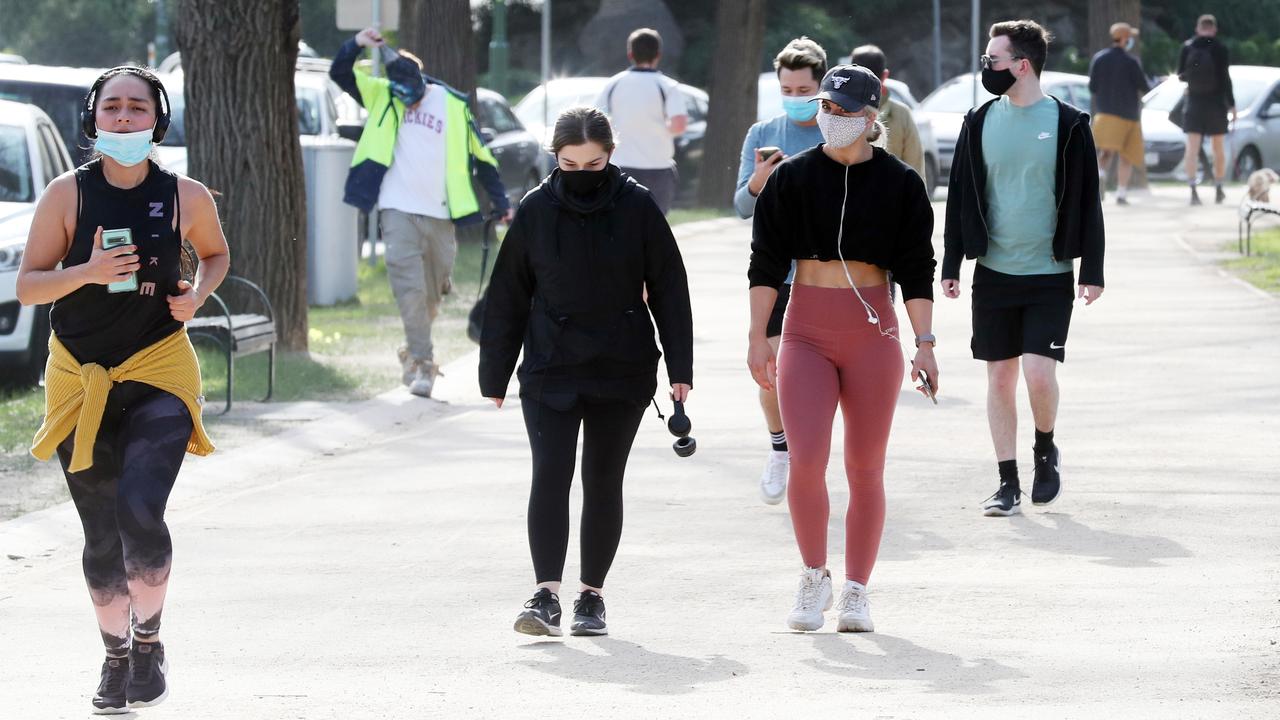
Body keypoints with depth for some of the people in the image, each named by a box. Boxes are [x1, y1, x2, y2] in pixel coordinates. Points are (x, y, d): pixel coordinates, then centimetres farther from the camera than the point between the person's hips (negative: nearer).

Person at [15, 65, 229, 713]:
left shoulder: (186, 197, -3)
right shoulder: (67, 195, -5)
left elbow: (216, 254, 18)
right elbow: (27, 287, -3)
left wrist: (196, 296, -3)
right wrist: (88, 271, -20)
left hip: (159, 373, -1)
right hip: (79, 379, 1)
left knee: (140, 513, -20)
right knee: (101, 536, 7)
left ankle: (148, 640, 3)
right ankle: (115, 656, 28)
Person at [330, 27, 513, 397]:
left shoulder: (453, 106, 2)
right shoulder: (382, 96, 3)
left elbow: (480, 157, 10)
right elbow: (340, 74, -4)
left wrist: (502, 203, 11)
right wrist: (356, 45, -23)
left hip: (439, 215, 2)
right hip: (398, 212, -2)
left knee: (433, 293, 12)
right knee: (409, 288, -12)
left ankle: (413, 352, 35)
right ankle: (422, 363, -10)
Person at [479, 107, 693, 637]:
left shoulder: (637, 207, -3)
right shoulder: (536, 211, -1)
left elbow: (669, 290, 2)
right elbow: (508, 297, 6)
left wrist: (680, 368, -3)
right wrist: (494, 376, 6)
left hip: (622, 373, 0)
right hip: (550, 371, 0)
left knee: (603, 481, 7)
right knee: (550, 474, -12)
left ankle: (592, 595, 16)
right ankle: (547, 595, -17)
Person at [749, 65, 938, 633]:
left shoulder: (900, 184, 1)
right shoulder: (792, 177, 3)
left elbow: (916, 269, 2)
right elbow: (766, 264, 5)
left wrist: (925, 342, -5)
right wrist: (758, 336, 0)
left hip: (873, 331, 0)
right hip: (806, 330, 0)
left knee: (866, 467, 2)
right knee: (806, 459, -12)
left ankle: (855, 591, 12)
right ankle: (814, 578, 6)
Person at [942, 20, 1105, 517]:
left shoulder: (1068, 124, -3)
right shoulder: (980, 123, 5)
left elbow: (1087, 201, -1)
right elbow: (960, 195, 9)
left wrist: (1092, 270, -5)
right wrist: (951, 265, 4)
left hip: (1049, 274, -3)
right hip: (994, 272, 3)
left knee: (1039, 372, -13)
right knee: (1000, 377, 4)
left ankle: (1045, 449, 15)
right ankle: (1008, 483, 11)